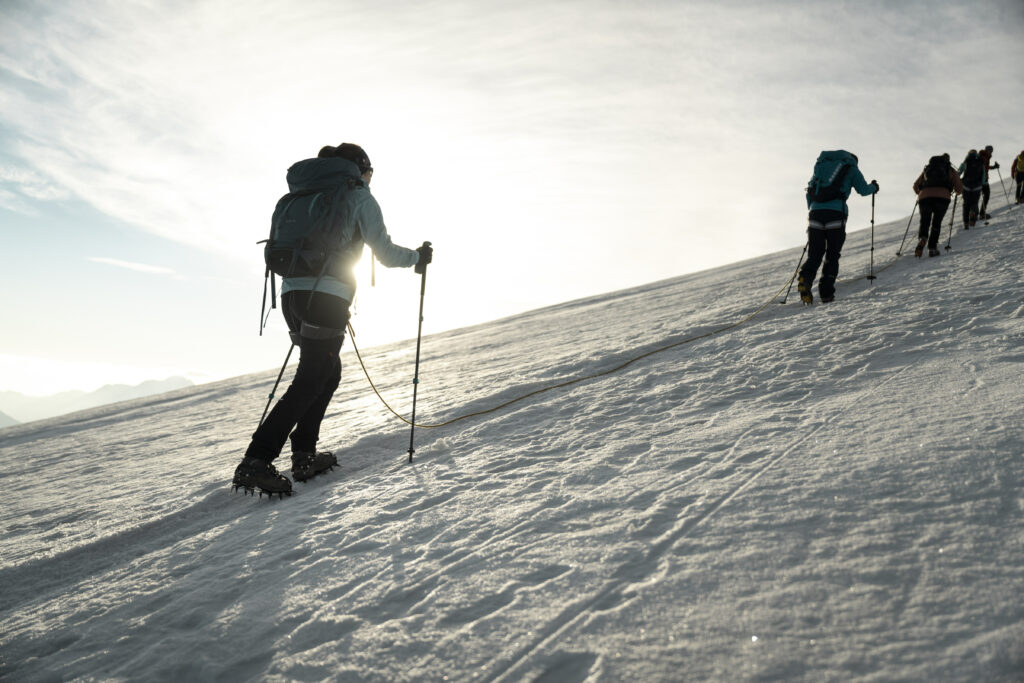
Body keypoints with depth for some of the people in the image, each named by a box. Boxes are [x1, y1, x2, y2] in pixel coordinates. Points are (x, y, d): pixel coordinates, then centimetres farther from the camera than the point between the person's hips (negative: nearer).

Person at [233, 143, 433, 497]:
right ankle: (255, 462, -15)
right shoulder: (358, 195, 4)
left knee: (328, 371, 19)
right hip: (326, 297, -8)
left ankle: (304, 455, 16)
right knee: (309, 382, -8)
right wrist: (418, 257, 21)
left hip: (291, 292, 8)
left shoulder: (303, 195, 23)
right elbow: (385, 253, 3)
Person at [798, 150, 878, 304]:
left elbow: (809, 192, 23)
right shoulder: (850, 166, 13)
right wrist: (873, 187, 35)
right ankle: (826, 292, -2)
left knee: (814, 255, 4)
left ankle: (805, 279, -24)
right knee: (832, 256, 7)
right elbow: (863, 190, 14)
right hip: (836, 213, -3)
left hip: (815, 211, 3)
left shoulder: (822, 164, 25)